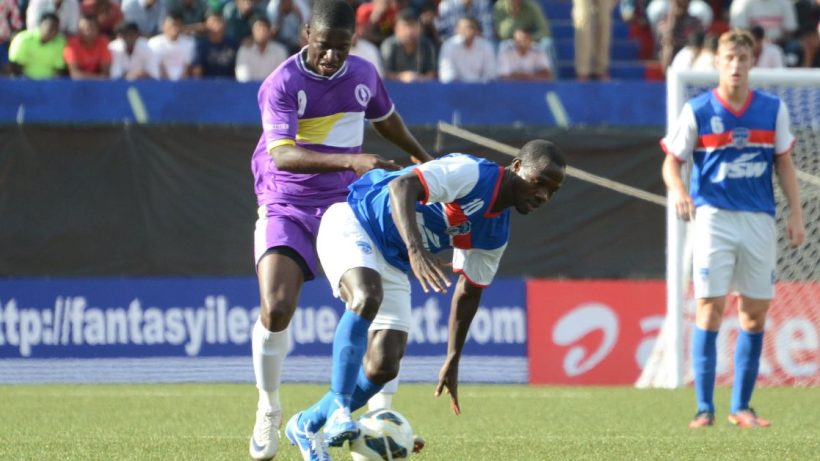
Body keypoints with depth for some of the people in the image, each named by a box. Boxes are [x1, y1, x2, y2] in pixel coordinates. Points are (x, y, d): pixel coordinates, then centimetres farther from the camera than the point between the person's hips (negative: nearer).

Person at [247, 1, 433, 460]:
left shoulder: (363, 74, 2)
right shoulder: (281, 85, -16)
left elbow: (385, 117, 25)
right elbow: (281, 153, -31)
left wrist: (422, 156, 39)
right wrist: (351, 161, -42)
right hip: (286, 209, -4)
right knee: (275, 310, -18)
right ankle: (269, 410, 6)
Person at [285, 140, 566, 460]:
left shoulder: (496, 234, 5)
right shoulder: (471, 173, -20)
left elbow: (468, 292, 14)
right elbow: (401, 185, -33)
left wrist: (453, 361, 12)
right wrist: (416, 250, -46)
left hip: (391, 264, 8)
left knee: (384, 368, -6)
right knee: (367, 298, -38)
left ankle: (306, 425, 14)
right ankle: (338, 406, -31)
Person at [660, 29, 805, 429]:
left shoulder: (773, 109, 4)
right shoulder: (697, 111, -3)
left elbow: (784, 163, 12)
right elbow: (672, 161, 0)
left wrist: (795, 213, 5)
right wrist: (678, 190, -21)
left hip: (759, 219, 3)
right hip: (714, 216, -3)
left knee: (755, 313, 4)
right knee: (711, 308, -9)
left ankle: (741, 407, 13)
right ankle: (704, 408, -5)